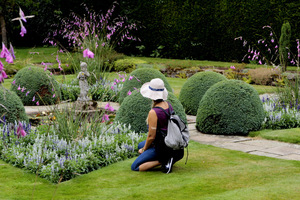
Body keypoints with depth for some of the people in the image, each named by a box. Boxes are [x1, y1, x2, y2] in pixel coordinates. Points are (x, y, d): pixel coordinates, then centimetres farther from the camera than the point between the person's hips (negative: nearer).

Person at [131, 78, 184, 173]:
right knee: (140, 145, 32)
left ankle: (163, 161, -13)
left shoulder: (153, 112, -26)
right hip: (171, 143, 9)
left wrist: (144, 149, -1)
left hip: (160, 147, -9)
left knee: (134, 167, -4)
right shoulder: (168, 105, 0)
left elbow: (151, 136, -21)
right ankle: (169, 157, 14)